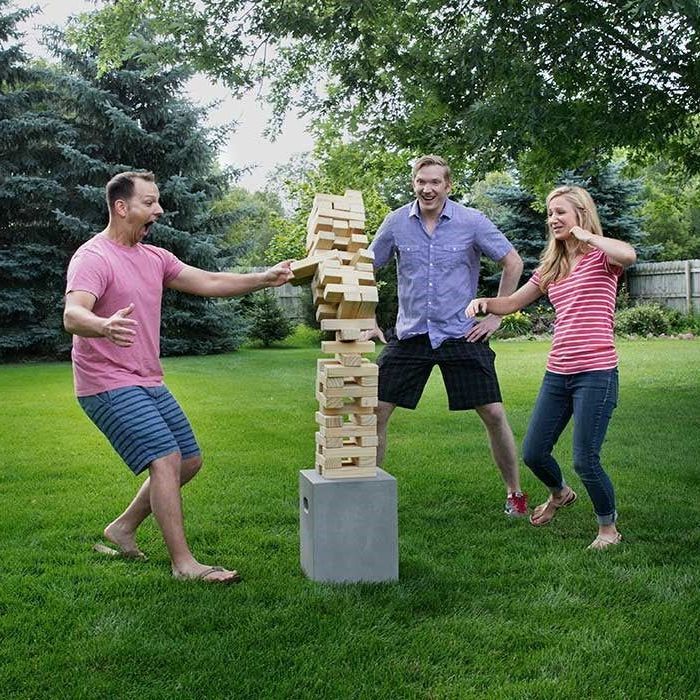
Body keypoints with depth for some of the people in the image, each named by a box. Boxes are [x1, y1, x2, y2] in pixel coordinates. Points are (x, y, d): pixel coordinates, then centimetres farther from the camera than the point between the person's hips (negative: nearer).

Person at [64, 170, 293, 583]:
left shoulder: (154, 257, 11)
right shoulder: (93, 258, -15)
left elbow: (209, 283, 10)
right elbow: (72, 315, -30)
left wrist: (265, 279, 0)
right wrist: (105, 327, -53)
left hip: (149, 383, 9)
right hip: (109, 384, -9)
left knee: (190, 460, 12)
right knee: (165, 460, -17)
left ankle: (124, 528, 26)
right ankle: (184, 564, -9)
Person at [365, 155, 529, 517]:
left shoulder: (472, 221, -5)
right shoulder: (396, 222, 0)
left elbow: (512, 263, 3)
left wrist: (496, 316, 0)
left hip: (462, 335, -1)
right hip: (410, 334, 2)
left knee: (493, 413, -3)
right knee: (375, 411, -3)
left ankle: (515, 492, 17)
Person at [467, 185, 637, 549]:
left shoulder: (601, 256, -4)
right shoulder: (550, 267, 14)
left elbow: (629, 255, -29)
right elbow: (514, 301, 22)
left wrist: (585, 235, -14)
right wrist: (485, 303, 2)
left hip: (595, 373, -7)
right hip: (557, 374, 7)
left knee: (585, 460, -6)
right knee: (533, 453, 11)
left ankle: (609, 527, 20)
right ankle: (559, 493, 44)